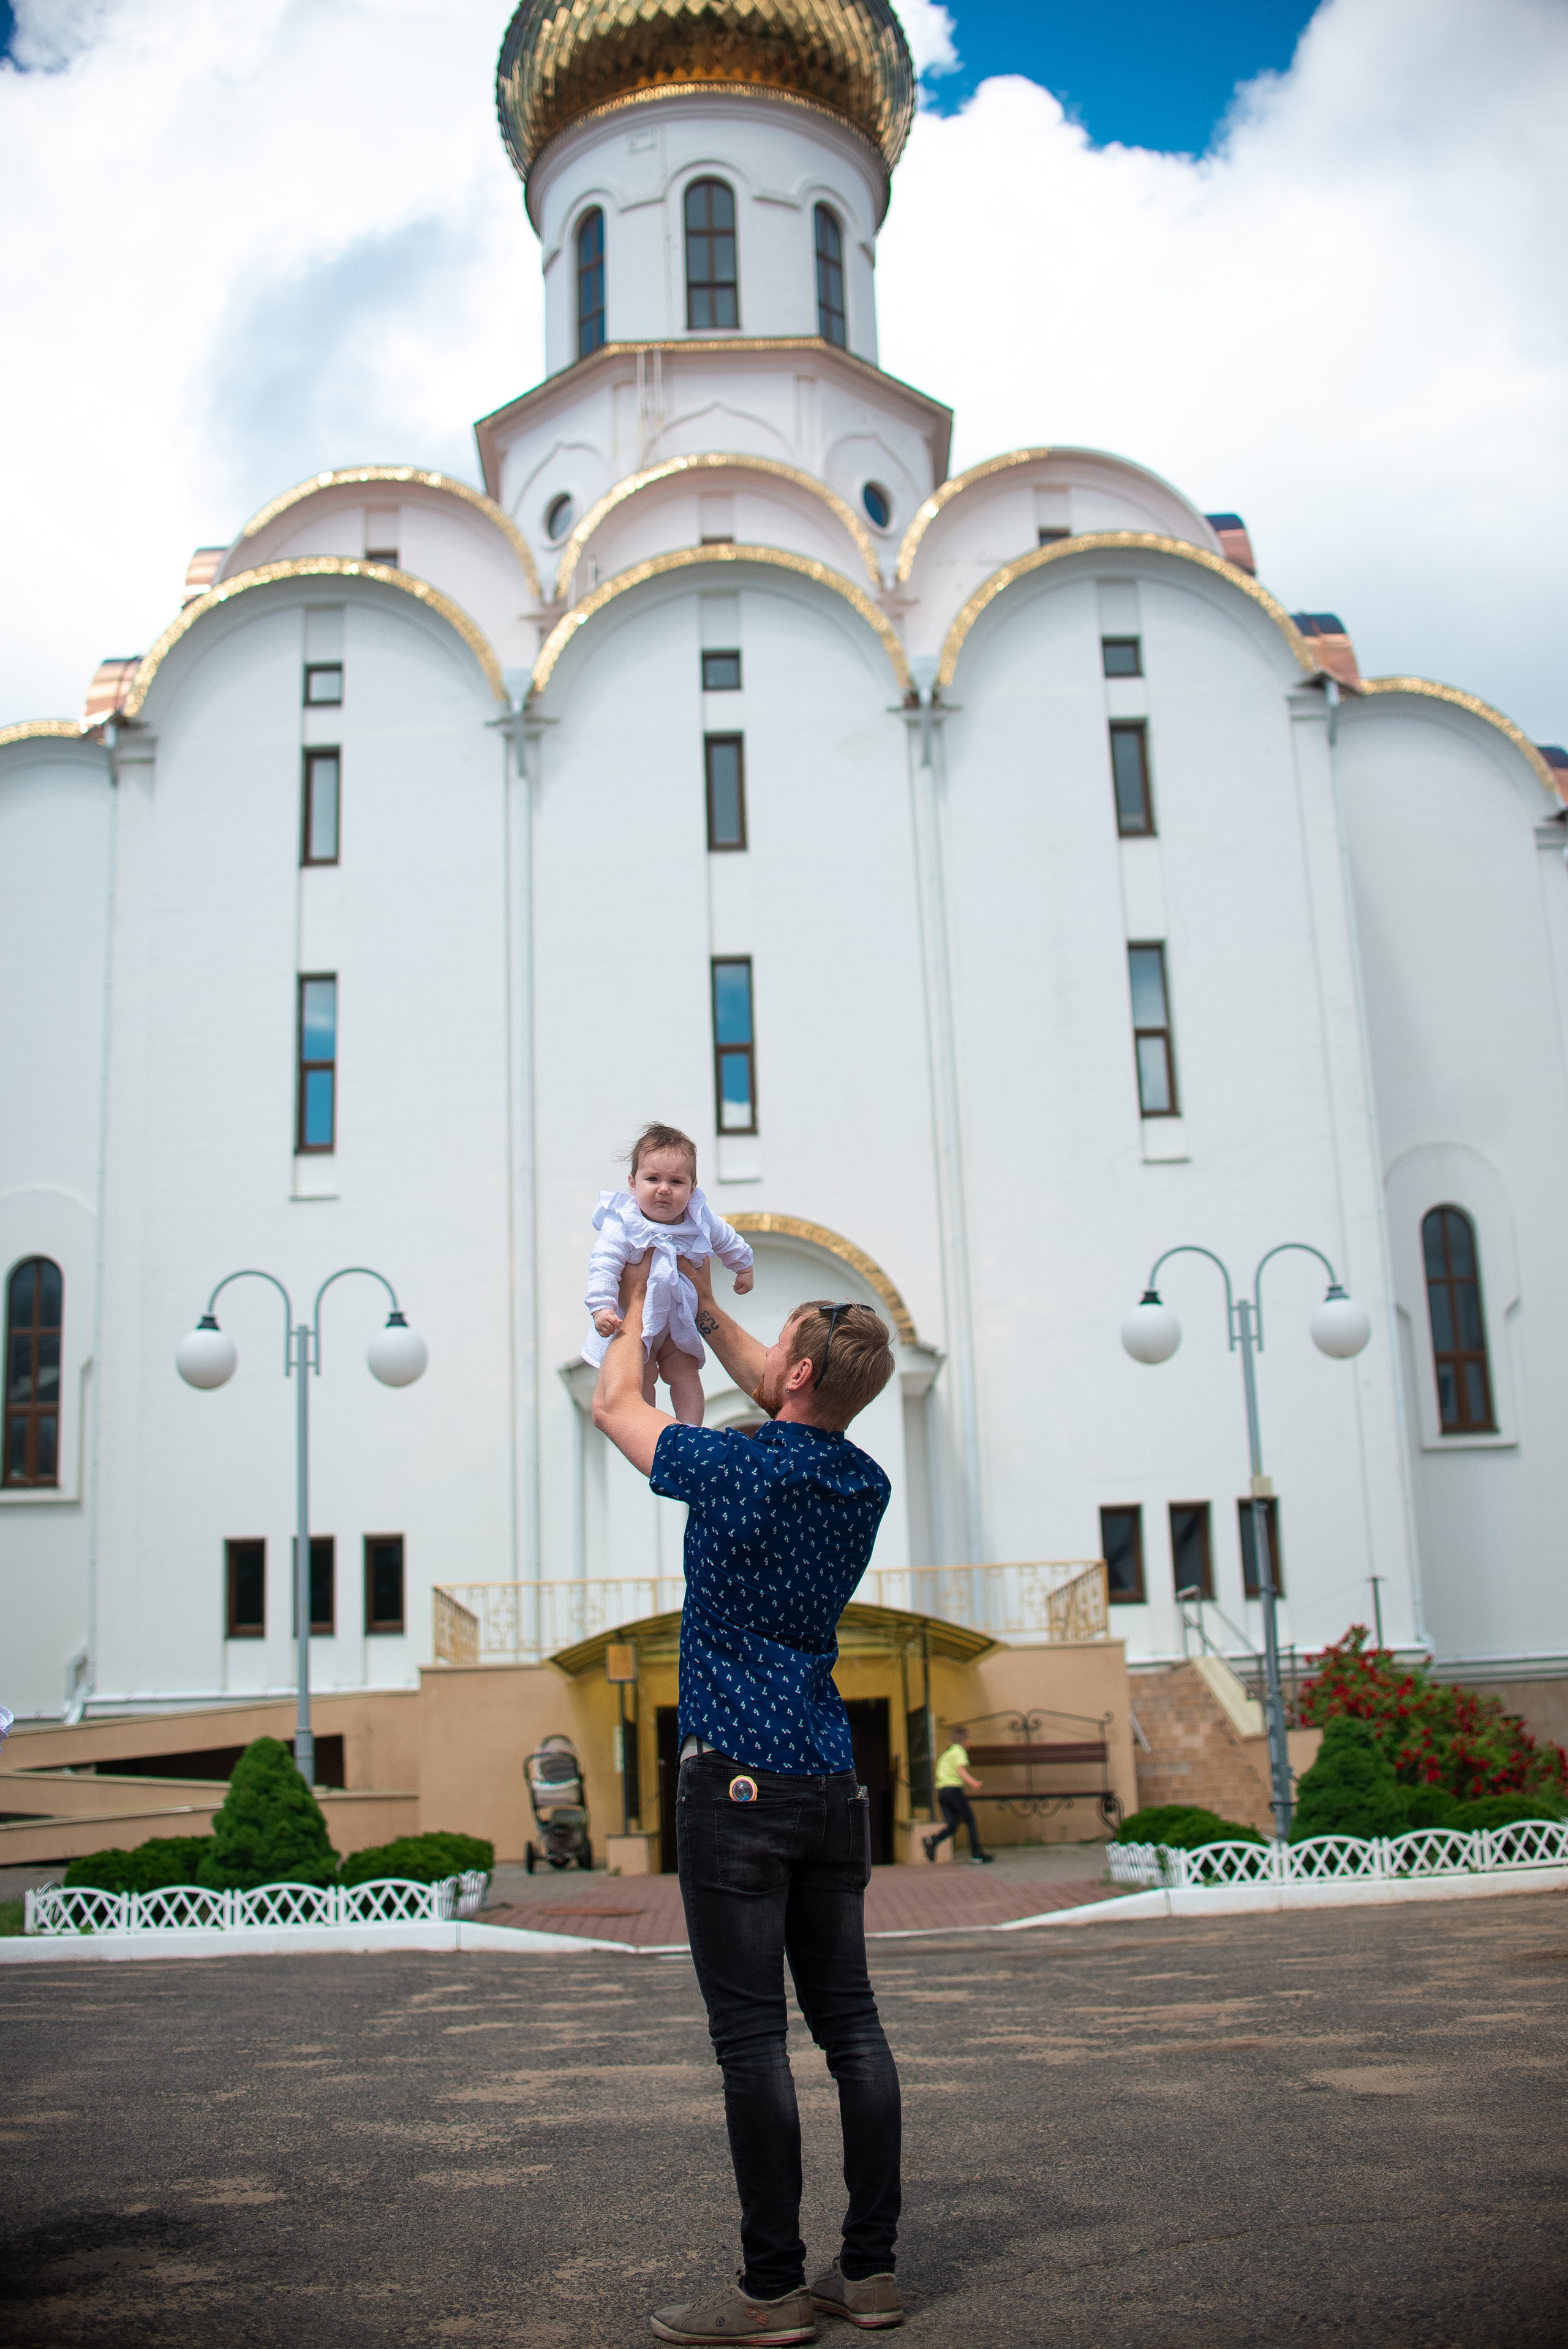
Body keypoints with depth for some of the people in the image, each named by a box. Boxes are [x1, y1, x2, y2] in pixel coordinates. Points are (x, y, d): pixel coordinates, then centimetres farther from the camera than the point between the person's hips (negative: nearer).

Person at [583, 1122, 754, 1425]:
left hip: (679, 1318, 3)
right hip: (634, 1319, -3)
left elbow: (728, 1241, 6)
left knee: (685, 1372, 5)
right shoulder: (622, 1225, -28)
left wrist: (744, 1267, 19)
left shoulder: (701, 1221, -14)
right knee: (640, 1378, -1)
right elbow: (603, 1267, -30)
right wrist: (602, 1308, -39)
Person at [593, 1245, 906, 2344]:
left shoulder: (735, 1467, -11)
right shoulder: (866, 1483, 7)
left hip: (740, 1778, -7)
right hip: (833, 1782, 7)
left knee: (753, 2037, -3)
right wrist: (706, 1308, 36)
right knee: (852, 2025, 9)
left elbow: (617, 1405, 7)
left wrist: (639, 1304, 24)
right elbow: (786, 1411, 28)